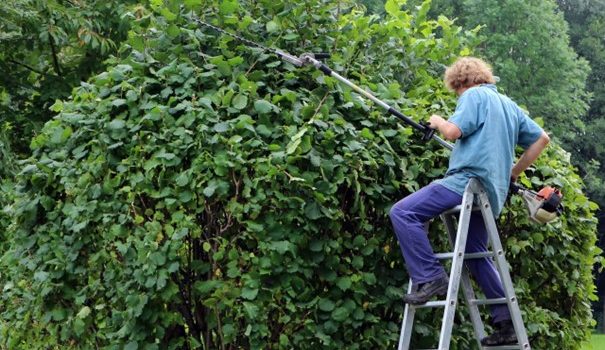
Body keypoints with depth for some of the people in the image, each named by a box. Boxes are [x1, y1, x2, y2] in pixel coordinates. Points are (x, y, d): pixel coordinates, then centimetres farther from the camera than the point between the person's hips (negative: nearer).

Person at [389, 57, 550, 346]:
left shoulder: (474, 95, -1)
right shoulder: (509, 105, 25)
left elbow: (453, 131, -15)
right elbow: (542, 138, 28)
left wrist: (437, 122, 7)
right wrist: (513, 173, 29)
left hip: (468, 180, -9)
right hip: (492, 192, 9)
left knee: (402, 213, -13)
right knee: (476, 255, 20)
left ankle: (430, 278, -20)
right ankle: (506, 323, 18)